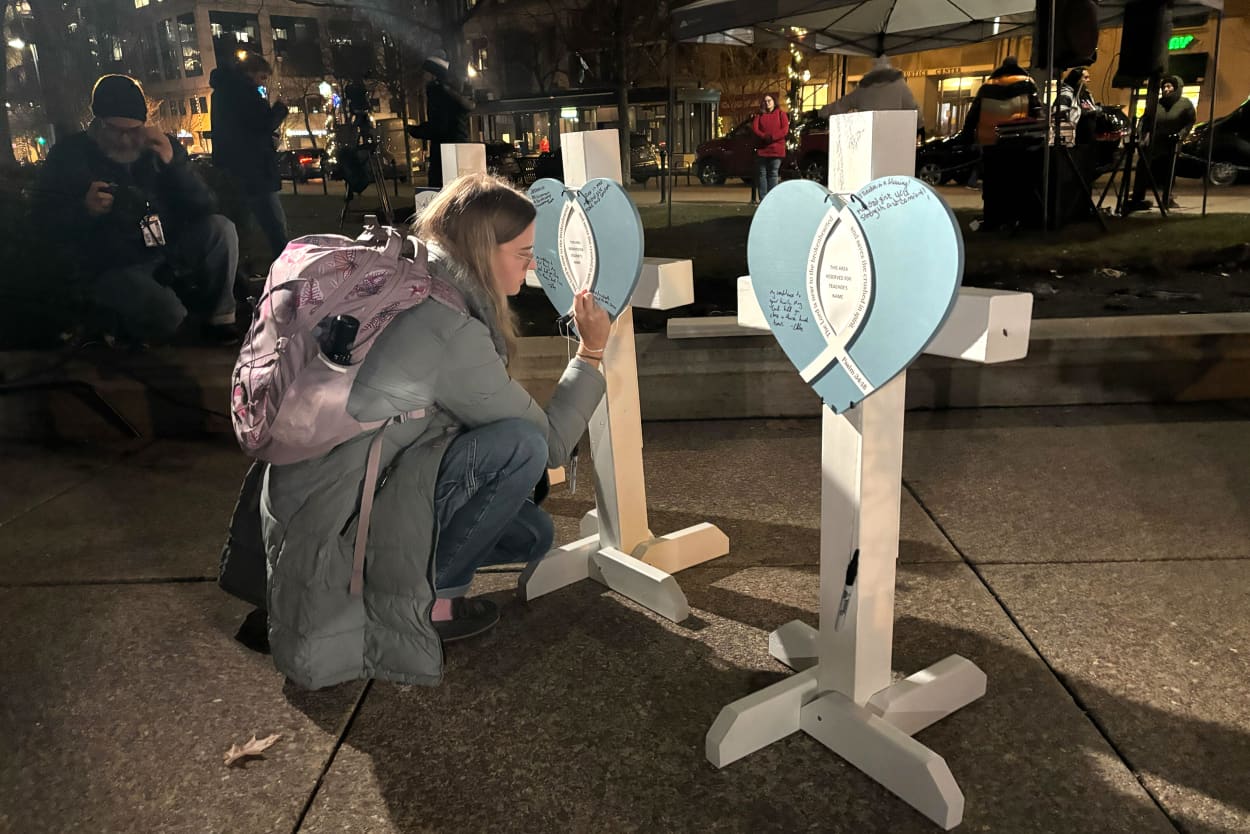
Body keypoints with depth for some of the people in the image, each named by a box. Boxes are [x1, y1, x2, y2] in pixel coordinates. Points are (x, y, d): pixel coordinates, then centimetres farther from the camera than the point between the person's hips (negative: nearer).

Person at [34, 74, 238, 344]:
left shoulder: (160, 146, 2)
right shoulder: (71, 154, -2)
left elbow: (203, 206, -6)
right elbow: (45, 218, -3)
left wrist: (173, 162, -21)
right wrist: (85, 209, -23)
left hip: (170, 248, 4)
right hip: (116, 267, -4)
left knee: (221, 229, -23)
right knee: (167, 317, -33)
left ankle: (221, 317, -6)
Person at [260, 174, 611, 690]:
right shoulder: (452, 332, -24)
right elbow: (550, 442, -14)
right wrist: (591, 353, -4)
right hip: (332, 524, -9)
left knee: (531, 534, 9)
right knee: (521, 446, -22)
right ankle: (414, 599, -8)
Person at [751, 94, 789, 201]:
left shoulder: (781, 113, 8)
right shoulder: (759, 115, 16)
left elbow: (785, 130, -4)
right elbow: (754, 128, 1)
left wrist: (772, 137, -17)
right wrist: (764, 137, -17)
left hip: (776, 149, -2)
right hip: (761, 149, 2)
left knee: (773, 174, -2)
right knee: (761, 174, -1)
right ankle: (763, 199, 0)